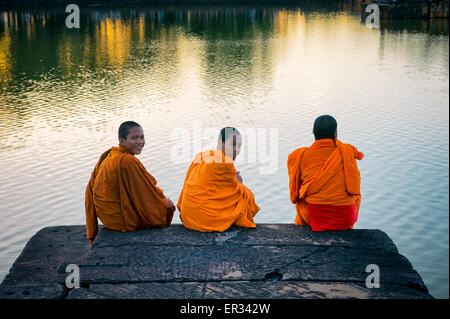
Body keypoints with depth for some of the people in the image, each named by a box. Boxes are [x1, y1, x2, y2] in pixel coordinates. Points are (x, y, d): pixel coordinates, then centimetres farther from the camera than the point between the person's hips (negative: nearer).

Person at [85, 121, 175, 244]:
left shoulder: (107, 156, 1)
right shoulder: (128, 162, -28)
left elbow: (90, 189, 7)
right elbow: (146, 195, -21)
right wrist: (164, 203, -1)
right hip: (124, 221, -9)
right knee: (168, 208, 15)